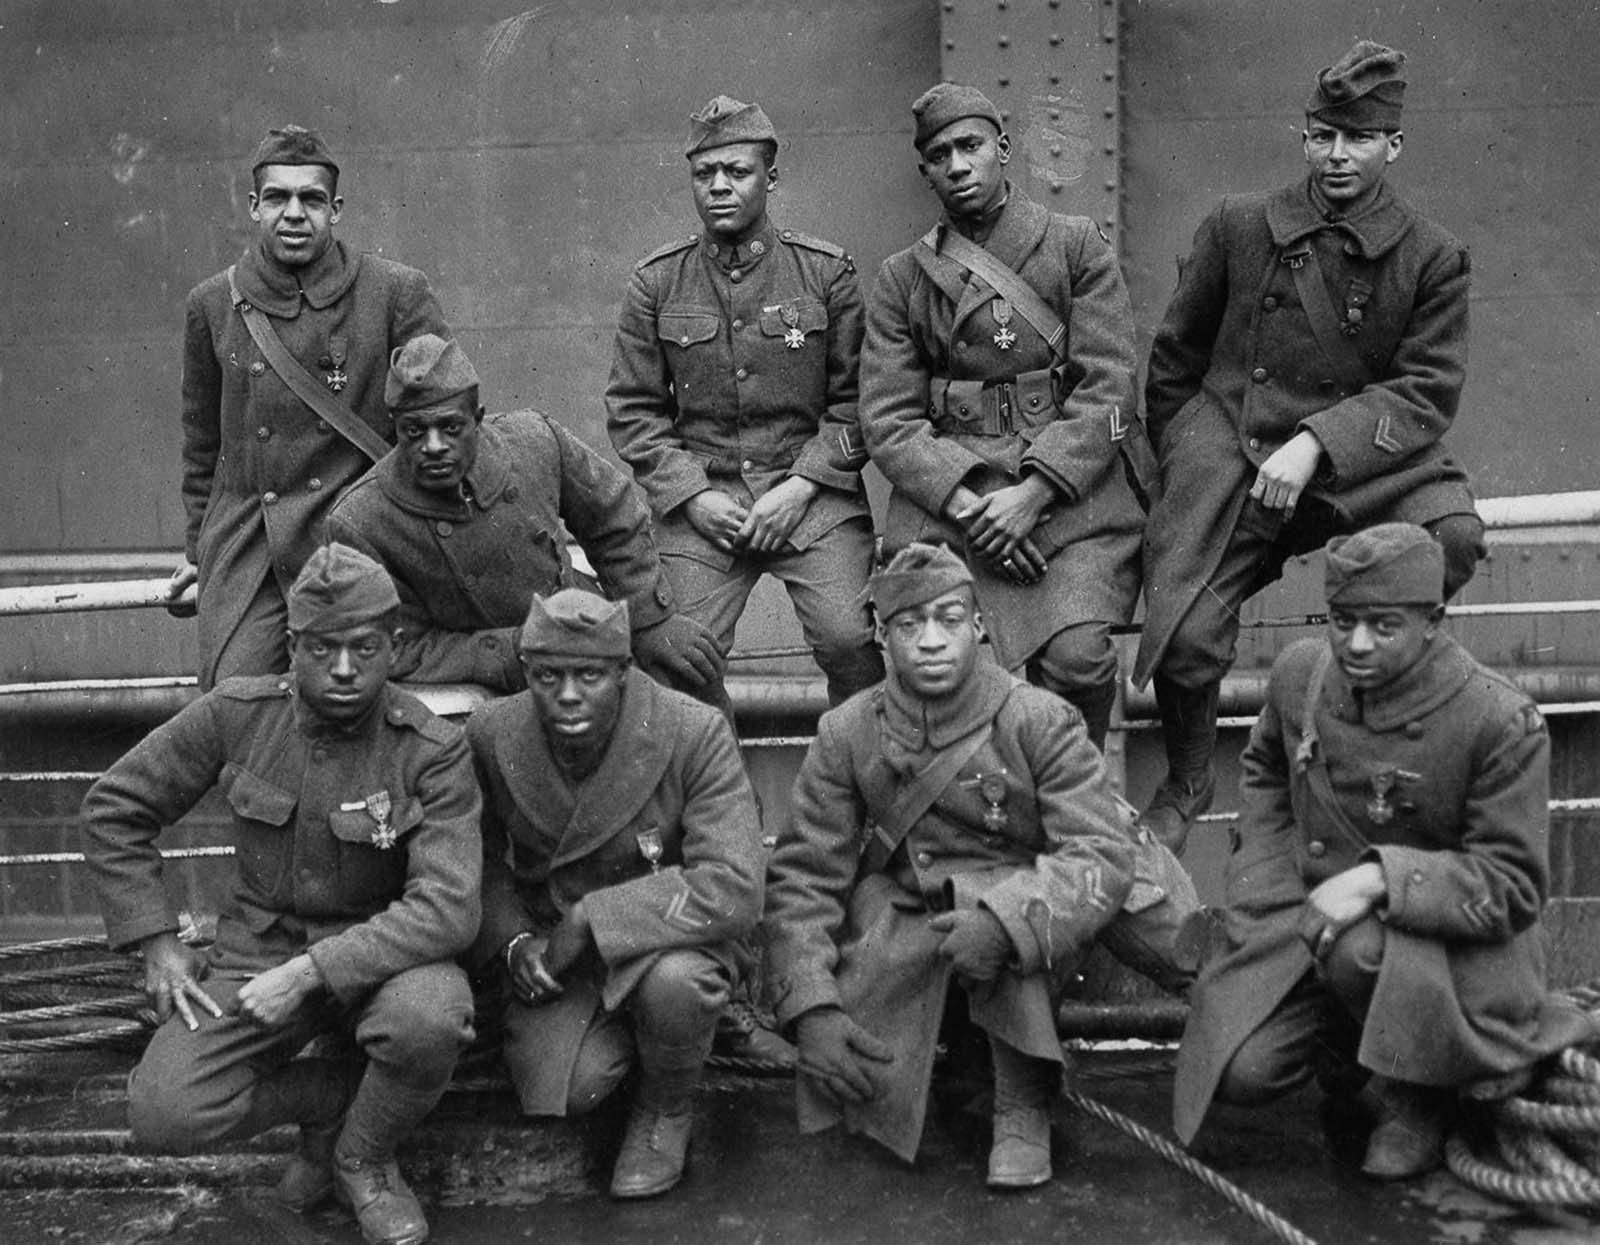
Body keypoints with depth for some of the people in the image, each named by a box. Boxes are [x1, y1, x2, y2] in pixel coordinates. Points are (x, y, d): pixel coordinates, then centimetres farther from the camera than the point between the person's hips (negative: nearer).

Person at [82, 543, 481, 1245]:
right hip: (257, 951, 2)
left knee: (430, 1018, -36)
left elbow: (447, 909, -25)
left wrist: (308, 974, -28)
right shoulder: (237, 714, -9)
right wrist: (157, 943, -3)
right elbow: (114, 810, 3)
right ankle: (332, 1095, 9)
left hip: (381, 955, -2)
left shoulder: (434, 752, -17)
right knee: (165, 1115, -21)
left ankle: (363, 1157, -2)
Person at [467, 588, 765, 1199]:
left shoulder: (696, 734, -23)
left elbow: (733, 888, -30)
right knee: (558, 1094, -20)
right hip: (550, 945, 3)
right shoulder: (492, 735, -11)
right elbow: (484, 858, 8)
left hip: (665, 939, -2)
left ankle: (667, 1109, -1)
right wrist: (513, 940, -11)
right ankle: (615, 1036, 18)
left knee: (675, 981, -37)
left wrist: (590, 922, -29)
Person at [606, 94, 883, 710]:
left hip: (813, 494, -1)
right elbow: (632, 409, 7)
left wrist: (801, 487, -8)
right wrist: (691, 496, -5)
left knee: (850, 641, -17)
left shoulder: (827, 271, 2)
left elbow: (857, 398, 3)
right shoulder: (655, 283, 5)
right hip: (699, 501, 1)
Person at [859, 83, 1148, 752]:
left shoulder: (1077, 245, 9)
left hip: (1070, 481, -1)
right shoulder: (901, 278, 13)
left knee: (1077, 657, -22)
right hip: (945, 491, 1)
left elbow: (1107, 388, 0)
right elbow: (887, 418, 5)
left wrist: (1034, 493, -13)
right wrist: (960, 501, -12)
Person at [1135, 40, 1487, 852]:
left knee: (1454, 533, -30)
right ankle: (1186, 784, 12)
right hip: (1227, 446, 0)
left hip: (1356, 462, 1)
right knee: (1187, 642, -21)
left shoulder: (1431, 259, 5)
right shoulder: (1238, 226, 7)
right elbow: (1173, 361, 15)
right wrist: (1180, 467, 15)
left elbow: (1427, 392, -4)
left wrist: (1316, 443, -18)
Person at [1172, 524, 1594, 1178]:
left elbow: (1513, 889, -16)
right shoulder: (1299, 672, -3)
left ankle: (1418, 1097, -6)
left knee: (1361, 950, -39)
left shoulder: (1502, 723, -18)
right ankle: (1340, 1033, 20)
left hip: (1453, 944, -4)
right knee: (1240, 1072, -14)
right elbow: (1265, 775, 19)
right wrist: (1269, 900, 6)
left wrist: (1379, 878, -30)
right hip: (1310, 919, 5)